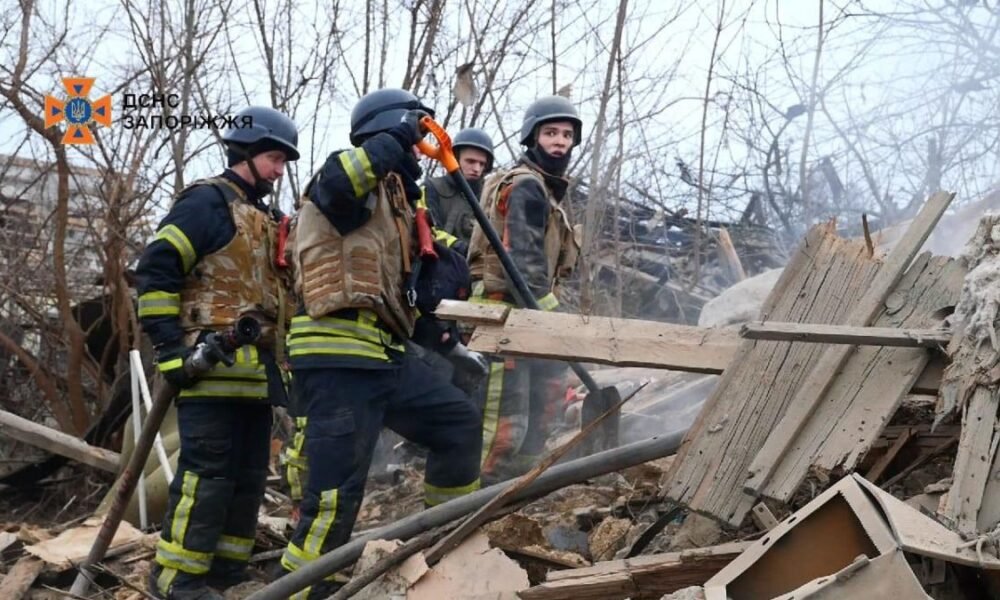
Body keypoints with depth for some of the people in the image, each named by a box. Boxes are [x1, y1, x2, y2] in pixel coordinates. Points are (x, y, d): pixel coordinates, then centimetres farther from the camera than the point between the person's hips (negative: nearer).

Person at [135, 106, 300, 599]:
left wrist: (281, 358, 23)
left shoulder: (265, 219, 24)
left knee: (248, 474, 10)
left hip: (256, 370, 9)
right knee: (207, 470, -11)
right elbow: (155, 271, -13)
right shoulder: (207, 201, -4)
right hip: (215, 366, -9)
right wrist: (170, 348, -17)